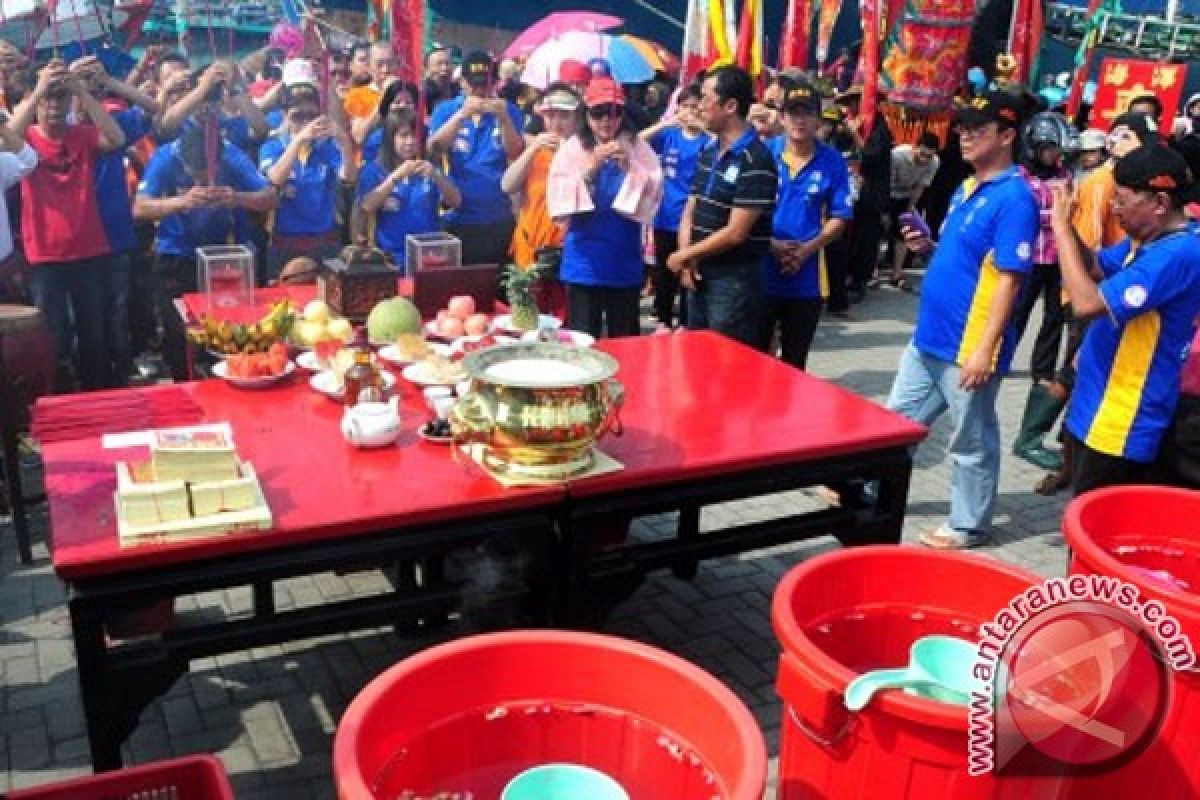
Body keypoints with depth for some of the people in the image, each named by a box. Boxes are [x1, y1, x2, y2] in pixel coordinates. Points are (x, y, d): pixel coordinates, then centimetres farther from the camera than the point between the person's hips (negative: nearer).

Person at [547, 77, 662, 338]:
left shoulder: (638, 148, 1)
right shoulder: (572, 149, -1)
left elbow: (653, 195, -7)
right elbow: (560, 201, -10)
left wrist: (630, 167, -20)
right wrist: (591, 168, -20)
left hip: (625, 263, 1)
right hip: (584, 262, -1)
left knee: (625, 341, 11)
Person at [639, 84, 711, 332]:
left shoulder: (707, 139, -3)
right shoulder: (668, 135, 2)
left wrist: (705, 128, -27)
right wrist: (664, 124, -22)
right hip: (666, 217, 2)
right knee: (664, 272, 12)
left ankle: (685, 323, 16)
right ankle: (663, 320, 25)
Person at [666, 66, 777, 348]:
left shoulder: (756, 160, -16)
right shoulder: (708, 153, 11)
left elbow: (735, 233, -19)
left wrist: (682, 256, -9)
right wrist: (688, 260, -5)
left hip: (734, 280, -8)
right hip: (700, 275, 8)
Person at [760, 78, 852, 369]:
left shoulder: (832, 162, -3)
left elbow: (839, 218, -1)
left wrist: (806, 250, -15)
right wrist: (769, 243, -15)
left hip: (806, 278, 1)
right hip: (761, 272, 0)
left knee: (795, 359, 15)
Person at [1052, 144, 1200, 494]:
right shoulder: (1147, 240, 5)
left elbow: (1087, 303, -32)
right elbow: (1095, 268, 20)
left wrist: (1061, 229, -22)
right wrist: (1067, 225, 0)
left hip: (1122, 423, -10)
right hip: (1101, 408, 10)